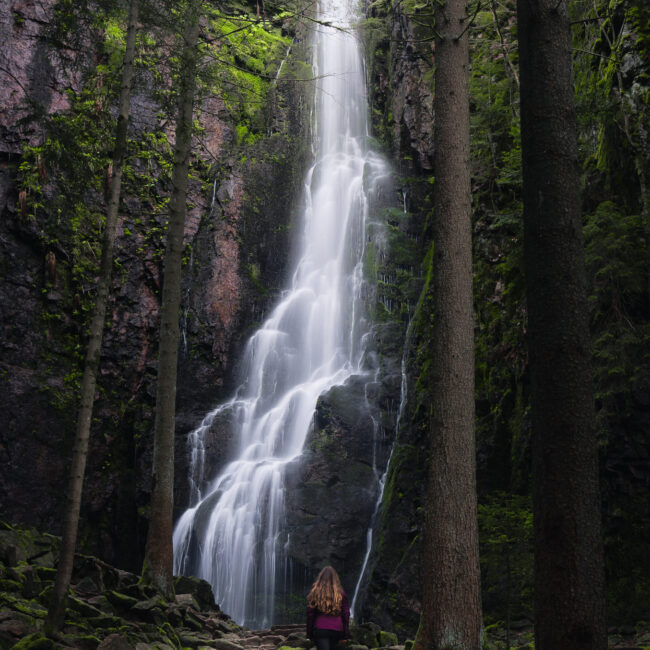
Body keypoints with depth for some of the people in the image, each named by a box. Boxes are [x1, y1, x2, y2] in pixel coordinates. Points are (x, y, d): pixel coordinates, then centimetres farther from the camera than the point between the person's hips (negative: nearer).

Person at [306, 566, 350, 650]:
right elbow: (346, 615, 4)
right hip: (336, 630, 2)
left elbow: (310, 614, 1)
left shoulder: (315, 592, 0)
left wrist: (310, 634, 8)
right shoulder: (341, 594, 4)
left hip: (320, 629, -2)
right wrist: (345, 635, 9)